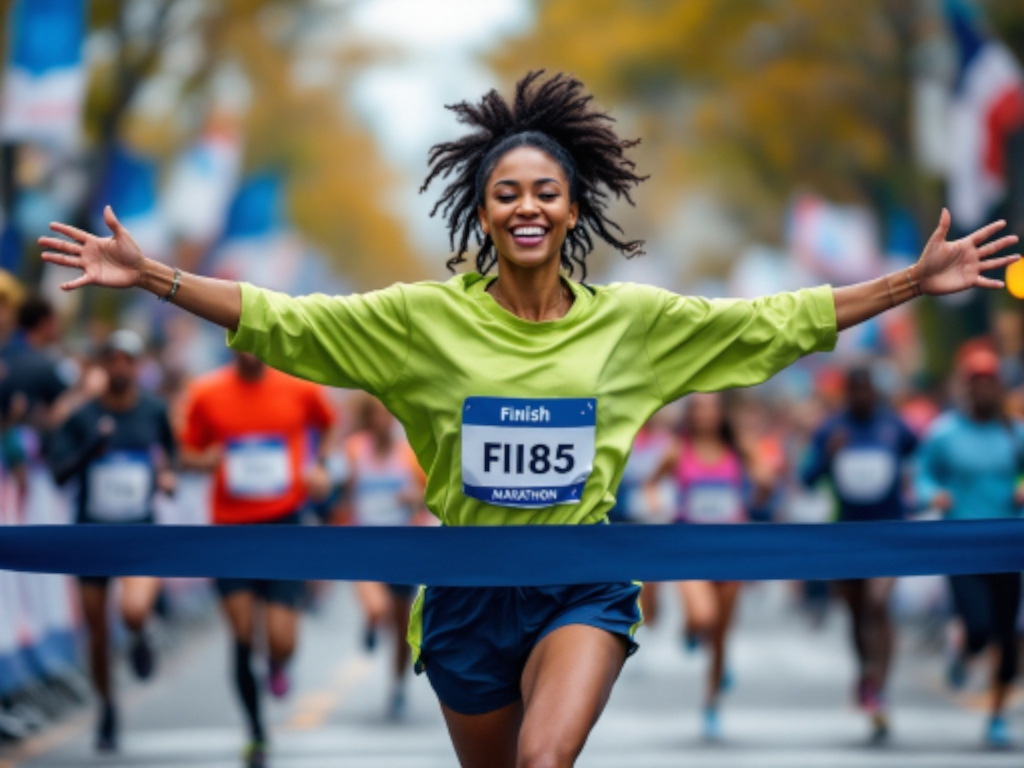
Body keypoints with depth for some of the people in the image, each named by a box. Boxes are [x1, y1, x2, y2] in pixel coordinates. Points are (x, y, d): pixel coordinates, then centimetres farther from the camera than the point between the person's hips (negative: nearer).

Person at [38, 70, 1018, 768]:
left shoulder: (633, 319, -2)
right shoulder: (427, 317, -6)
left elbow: (781, 320, 3)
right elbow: (278, 320, -7)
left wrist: (916, 281, -1)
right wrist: (148, 276, -16)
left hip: (584, 587, -1)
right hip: (470, 591, 1)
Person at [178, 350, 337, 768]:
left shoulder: (301, 389, -2)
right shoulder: (206, 393, -2)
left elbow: (329, 425, 18)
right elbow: (188, 454, 9)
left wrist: (320, 465, 1)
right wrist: (206, 460, -14)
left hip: (283, 524, -1)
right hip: (230, 527, 1)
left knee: (282, 641, -9)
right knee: (242, 636, -1)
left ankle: (277, 665, 30)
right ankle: (256, 733, 17)